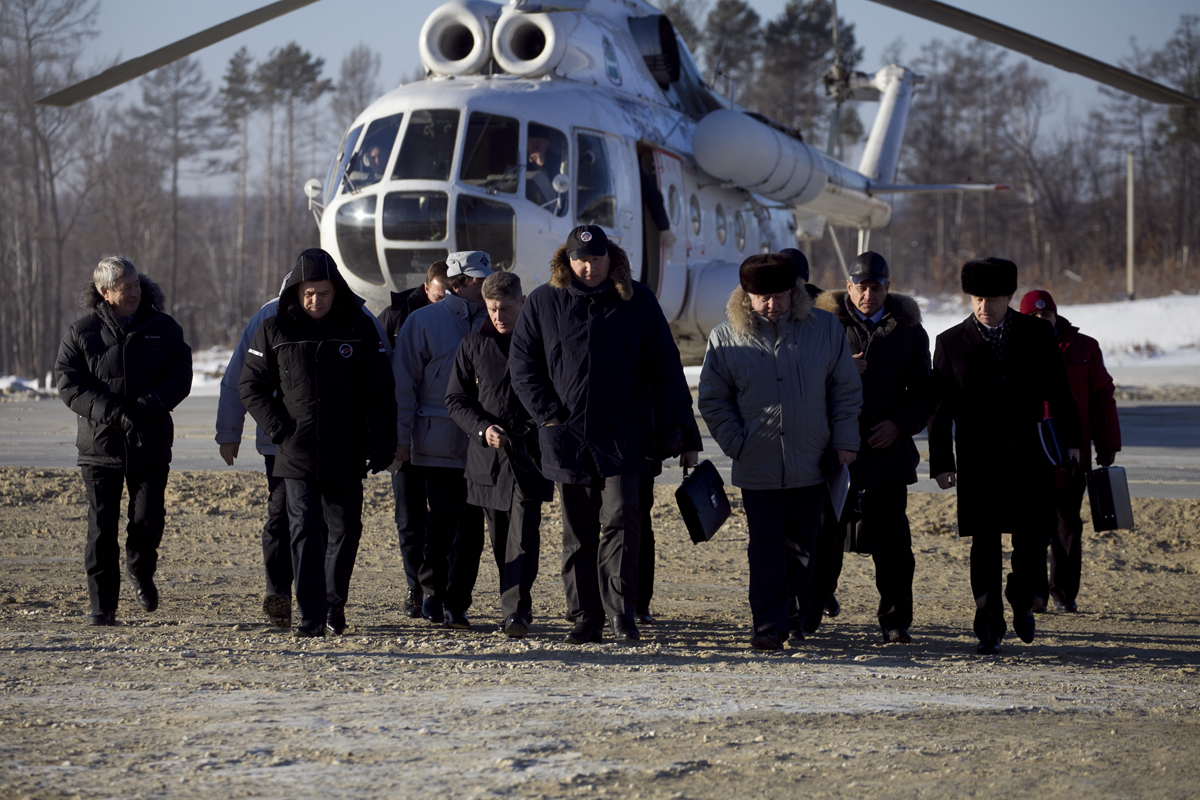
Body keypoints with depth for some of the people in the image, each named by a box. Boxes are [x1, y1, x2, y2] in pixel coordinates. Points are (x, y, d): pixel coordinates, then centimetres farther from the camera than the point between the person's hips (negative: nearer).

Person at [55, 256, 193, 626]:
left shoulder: (164, 328, 5)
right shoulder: (82, 332, 1)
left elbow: (180, 377, 0)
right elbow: (68, 383, -5)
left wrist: (148, 406, -18)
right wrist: (112, 412, -18)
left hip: (151, 444, 1)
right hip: (100, 443, -1)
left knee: (149, 518, -6)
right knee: (101, 526, -1)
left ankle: (140, 571, 26)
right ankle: (102, 605, 7)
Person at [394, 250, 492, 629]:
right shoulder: (423, 321, 1)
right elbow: (404, 384, 1)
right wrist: (402, 439, -3)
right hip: (437, 443, -3)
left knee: (472, 523, 0)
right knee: (443, 518, -3)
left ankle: (456, 603, 6)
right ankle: (432, 591, 16)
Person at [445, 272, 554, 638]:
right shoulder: (474, 344, 7)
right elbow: (455, 399, 9)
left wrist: (542, 431, -9)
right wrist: (482, 428, -9)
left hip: (529, 454, -3)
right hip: (488, 456, 3)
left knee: (523, 535, -14)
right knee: (500, 539, 8)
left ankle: (515, 611, -21)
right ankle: (516, 605, 21)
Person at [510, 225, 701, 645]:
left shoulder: (637, 301, 3)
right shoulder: (544, 303, 5)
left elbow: (665, 369, 5)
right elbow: (521, 363, 10)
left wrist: (678, 430, 0)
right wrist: (548, 413, -2)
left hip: (623, 436, -2)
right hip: (568, 435, 2)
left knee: (620, 519, -13)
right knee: (578, 531, 6)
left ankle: (621, 611, -8)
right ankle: (585, 615, 13)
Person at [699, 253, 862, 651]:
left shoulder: (825, 328, 1)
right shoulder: (725, 338, -2)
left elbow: (846, 391, 7)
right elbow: (714, 400, 6)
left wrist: (844, 444, 2)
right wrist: (737, 445, -3)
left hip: (811, 465, 1)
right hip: (757, 468, -1)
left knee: (803, 547, 10)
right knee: (765, 548, -5)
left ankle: (795, 618, 24)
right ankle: (768, 625, -4)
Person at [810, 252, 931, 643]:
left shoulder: (908, 330, 10)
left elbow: (923, 393, 12)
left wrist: (899, 424, -6)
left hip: (887, 450, 1)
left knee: (891, 542, 2)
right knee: (824, 537, 0)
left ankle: (895, 621, 10)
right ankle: (807, 616, 10)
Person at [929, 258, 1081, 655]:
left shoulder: (1037, 334, 3)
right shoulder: (951, 342, 0)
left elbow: (1058, 390, 9)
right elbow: (941, 409, 1)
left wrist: (1070, 440, 6)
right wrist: (941, 462, -2)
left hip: (1029, 458, 1)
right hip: (979, 465, -1)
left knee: (1033, 540, 1)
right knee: (985, 546, -1)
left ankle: (1022, 603, 28)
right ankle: (989, 629, 5)